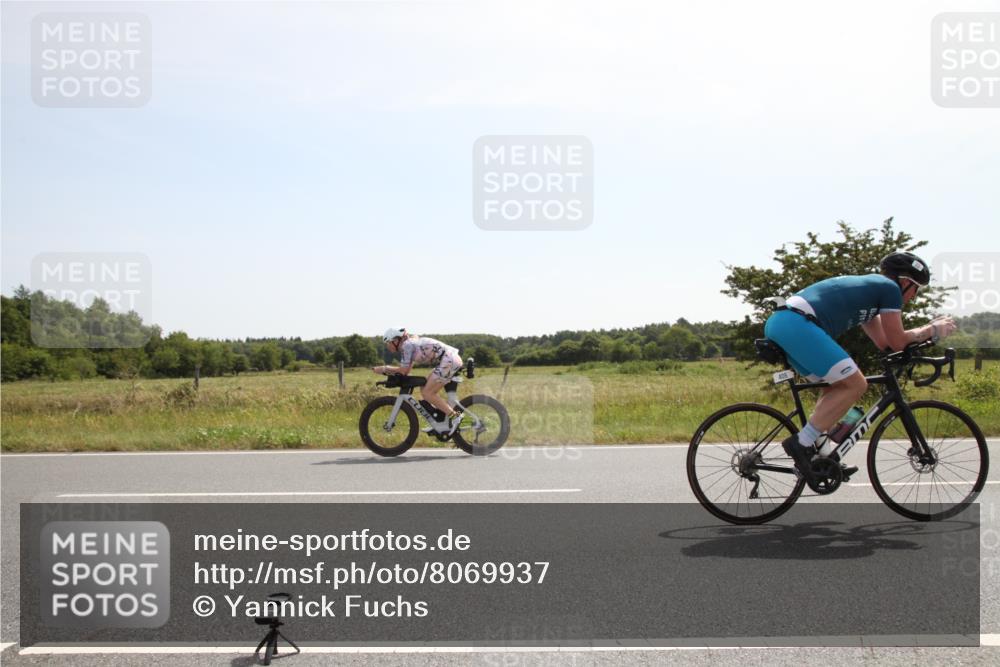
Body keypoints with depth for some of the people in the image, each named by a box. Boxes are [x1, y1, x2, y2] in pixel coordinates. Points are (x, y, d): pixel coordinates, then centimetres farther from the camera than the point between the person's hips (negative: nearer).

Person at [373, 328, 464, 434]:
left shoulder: (406, 345, -10)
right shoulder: (411, 343, 18)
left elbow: (403, 370, -11)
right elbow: (406, 371, 16)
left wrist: (384, 369, -1)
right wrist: (386, 370, 9)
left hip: (449, 361, -10)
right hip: (452, 359, 10)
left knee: (427, 393, -7)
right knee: (424, 389, 12)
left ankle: (454, 416, -7)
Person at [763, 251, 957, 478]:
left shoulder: (867, 286, 33)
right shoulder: (889, 288, 6)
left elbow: (883, 341, 34)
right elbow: (897, 342, 8)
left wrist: (929, 329, 35)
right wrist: (933, 330, 24)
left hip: (776, 323, 10)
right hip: (797, 325, -10)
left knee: (836, 385, 21)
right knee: (855, 384, -4)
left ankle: (819, 455, 15)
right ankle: (801, 443, -8)